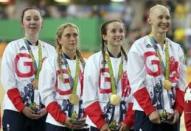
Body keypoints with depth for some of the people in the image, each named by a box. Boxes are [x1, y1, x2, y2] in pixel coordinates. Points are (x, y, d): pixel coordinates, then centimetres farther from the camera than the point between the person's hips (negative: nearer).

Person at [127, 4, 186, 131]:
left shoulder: (176, 49, 14)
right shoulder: (139, 47, -3)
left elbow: (181, 84, 12)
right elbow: (137, 83, -9)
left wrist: (178, 109, -1)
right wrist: (150, 110, -15)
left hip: (172, 115, 5)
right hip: (146, 113, -5)